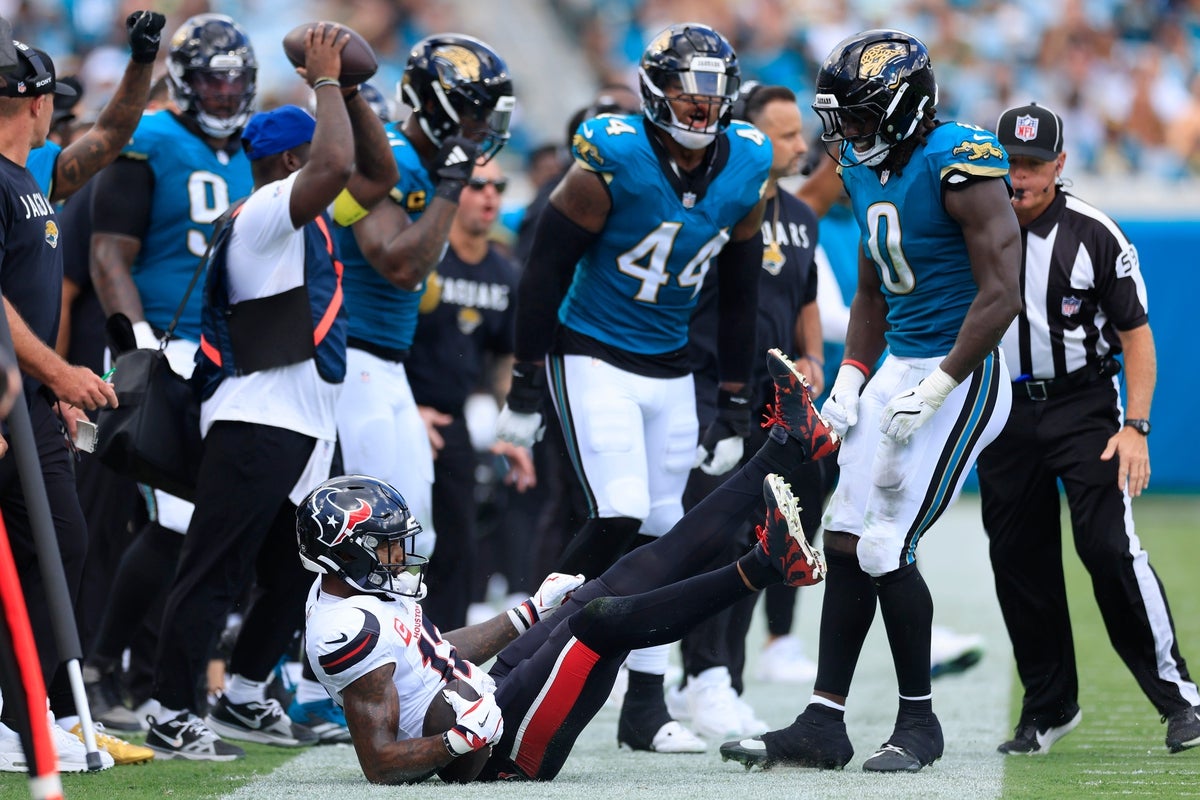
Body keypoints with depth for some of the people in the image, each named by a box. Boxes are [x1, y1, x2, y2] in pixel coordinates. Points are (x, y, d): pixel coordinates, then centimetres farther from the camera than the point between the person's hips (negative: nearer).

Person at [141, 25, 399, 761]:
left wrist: (350, 90, 12)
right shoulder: (266, 213, -13)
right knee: (216, 572, -8)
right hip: (258, 419, -10)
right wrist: (326, 79, -15)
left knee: (294, 577, 17)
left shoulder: (307, 216, 16)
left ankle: (243, 701, 27)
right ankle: (171, 719, -7)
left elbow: (377, 176, 23)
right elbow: (337, 167, -28)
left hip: (306, 425, 10)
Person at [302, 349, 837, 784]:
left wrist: (533, 612, 27)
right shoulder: (349, 630, -22)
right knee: (603, 620, -29)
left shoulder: (354, 585, 10)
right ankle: (765, 566, -39)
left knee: (631, 579, 5)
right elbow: (381, 765, -23)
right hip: (495, 747, -10)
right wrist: (461, 740, -34)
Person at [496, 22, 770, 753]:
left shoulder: (746, 171, -2)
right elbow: (546, 272, -11)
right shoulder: (614, 160, -18)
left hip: (671, 371, 5)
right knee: (618, 517, -18)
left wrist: (733, 408, 8)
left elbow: (739, 296, 9)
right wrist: (526, 386, -11)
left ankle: (646, 707, 11)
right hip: (593, 357, -5)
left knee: (659, 534, 5)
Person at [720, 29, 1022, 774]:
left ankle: (919, 720, 6)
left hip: (960, 376, -9)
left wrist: (935, 392, -20)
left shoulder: (959, 166, -17)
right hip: (899, 369, 9)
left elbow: (1000, 297, -20)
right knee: (847, 543, 5)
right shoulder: (868, 171, 10)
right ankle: (824, 723, 10)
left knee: (887, 551, -10)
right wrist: (850, 380, 10)